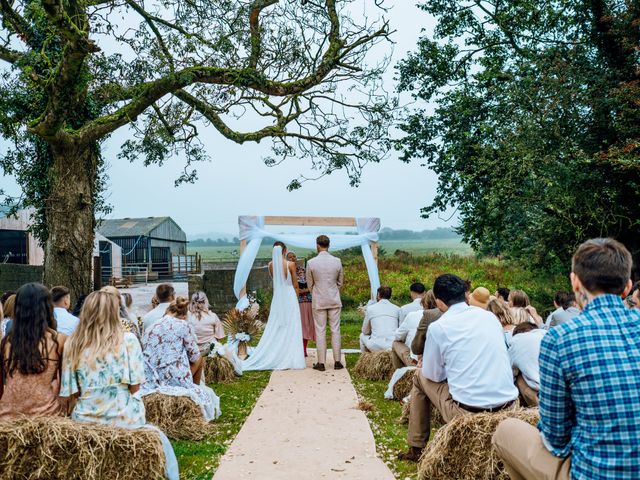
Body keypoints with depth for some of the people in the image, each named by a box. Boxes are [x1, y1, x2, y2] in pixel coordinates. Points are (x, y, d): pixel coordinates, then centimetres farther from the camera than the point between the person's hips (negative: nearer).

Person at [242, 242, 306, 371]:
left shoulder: (271, 265, 0)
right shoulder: (290, 264, -10)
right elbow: (295, 285, -3)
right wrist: (296, 297, 11)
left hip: (277, 297, 3)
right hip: (290, 296, -3)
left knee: (275, 328, 9)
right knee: (290, 328, 2)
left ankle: (275, 357, 9)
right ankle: (289, 359, 2)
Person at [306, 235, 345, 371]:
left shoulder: (311, 263, -9)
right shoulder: (337, 261, -4)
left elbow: (310, 284, 2)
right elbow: (340, 282, 6)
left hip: (318, 301, -1)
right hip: (334, 300, 1)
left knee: (320, 331, 4)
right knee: (335, 330, 7)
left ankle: (321, 363, 7)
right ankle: (337, 361, 9)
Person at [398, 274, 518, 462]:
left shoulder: (438, 327, -5)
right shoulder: (490, 316, 9)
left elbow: (433, 374, 5)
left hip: (468, 411, -5)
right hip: (509, 404, 5)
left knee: (420, 377, 21)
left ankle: (416, 449, 28)